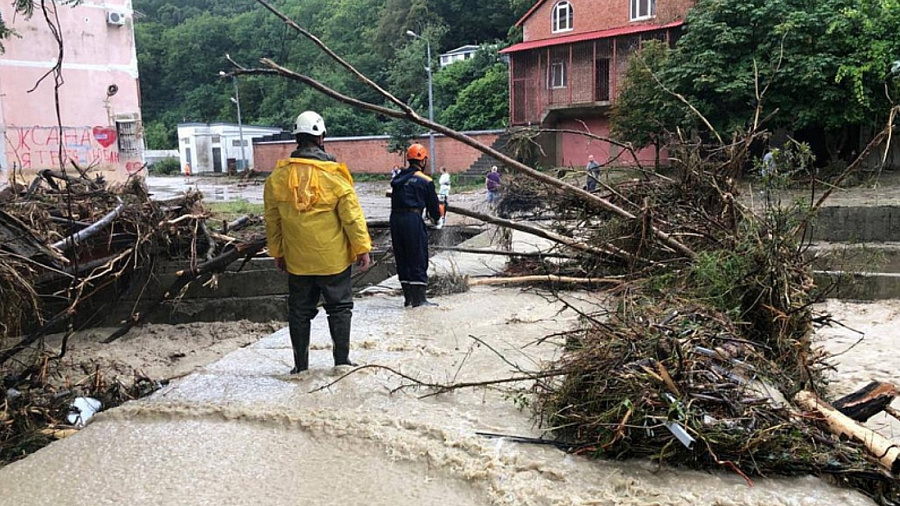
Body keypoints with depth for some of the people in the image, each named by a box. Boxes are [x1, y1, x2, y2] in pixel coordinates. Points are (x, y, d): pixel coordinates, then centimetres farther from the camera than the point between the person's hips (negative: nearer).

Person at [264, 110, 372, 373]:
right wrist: (362, 248, -2)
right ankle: (342, 361, 13)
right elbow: (352, 215, -10)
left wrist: (277, 253, 16)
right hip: (333, 258, -3)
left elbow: (272, 220, 6)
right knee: (339, 307, 11)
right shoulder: (334, 174, -11)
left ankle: (300, 366, 18)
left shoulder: (278, 176, -1)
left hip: (297, 260, 3)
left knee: (299, 312, 12)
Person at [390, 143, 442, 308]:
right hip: (413, 220, -6)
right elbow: (433, 204, 6)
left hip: (395, 218, 6)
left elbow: (395, 198, 16)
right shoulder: (425, 181, -1)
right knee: (419, 260, 1)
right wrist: (436, 218, 26)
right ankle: (419, 298, 2)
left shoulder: (398, 178, 13)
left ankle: (408, 297, 20)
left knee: (402, 259, 13)